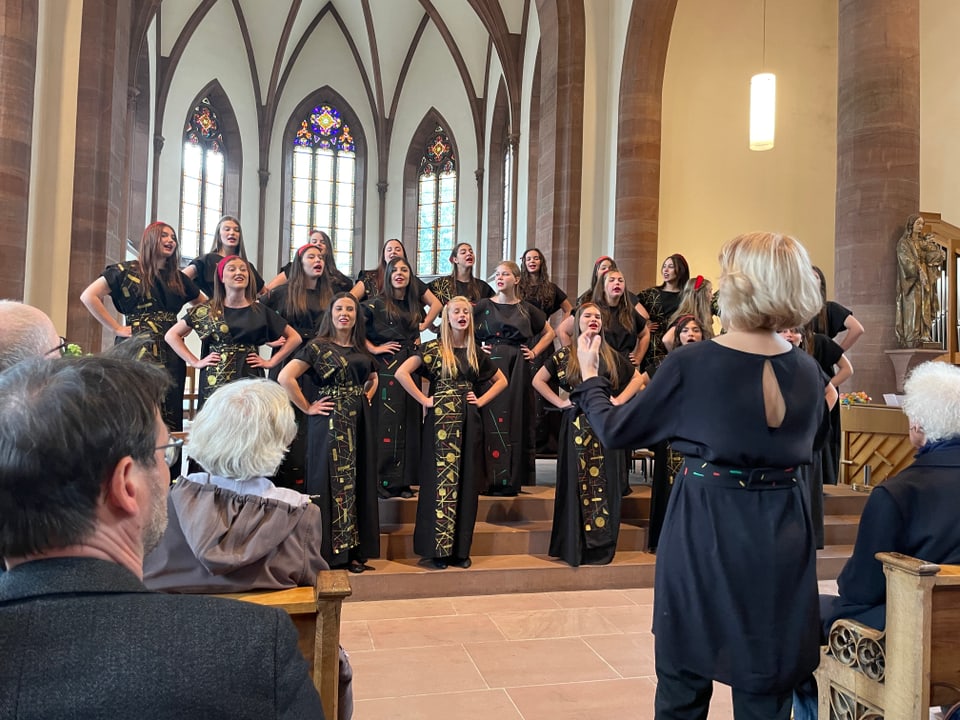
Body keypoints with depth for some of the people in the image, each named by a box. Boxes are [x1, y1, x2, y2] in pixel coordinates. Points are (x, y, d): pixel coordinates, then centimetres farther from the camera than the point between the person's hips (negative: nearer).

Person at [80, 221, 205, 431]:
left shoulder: (178, 278, 16)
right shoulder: (127, 271, 2)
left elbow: (204, 304, 28)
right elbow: (89, 296, -5)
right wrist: (116, 328, -8)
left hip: (171, 353, 5)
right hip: (138, 351, -5)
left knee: (169, 411, 3)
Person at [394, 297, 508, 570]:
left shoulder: (475, 352, 11)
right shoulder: (433, 348, -2)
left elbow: (501, 380, 20)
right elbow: (401, 373, -12)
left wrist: (481, 400, 7)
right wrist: (424, 400, -11)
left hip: (469, 423, 4)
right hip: (441, 421, -4)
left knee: (466, 484, 6)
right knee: (441, 481, -2)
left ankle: (461, 549, 16)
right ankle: (438, 549, 8)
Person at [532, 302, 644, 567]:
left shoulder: (611, 355, 9)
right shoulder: (565, 355, 3)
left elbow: (637, 378, 17)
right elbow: (538, 380, 5)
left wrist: (620, 400, 3)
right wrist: (560, 402, -2)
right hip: (577, 425, -2)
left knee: (605, 483, 3)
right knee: (577, 483, 1)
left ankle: (602, 545, 13)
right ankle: (575, 546, 10)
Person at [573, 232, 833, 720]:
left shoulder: (691, 363, -15)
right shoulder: (808, 370, -2)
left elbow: (616, 431, -6)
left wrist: (589, 375, 9)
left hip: (705, 531, -3)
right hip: (782, 536, 4)